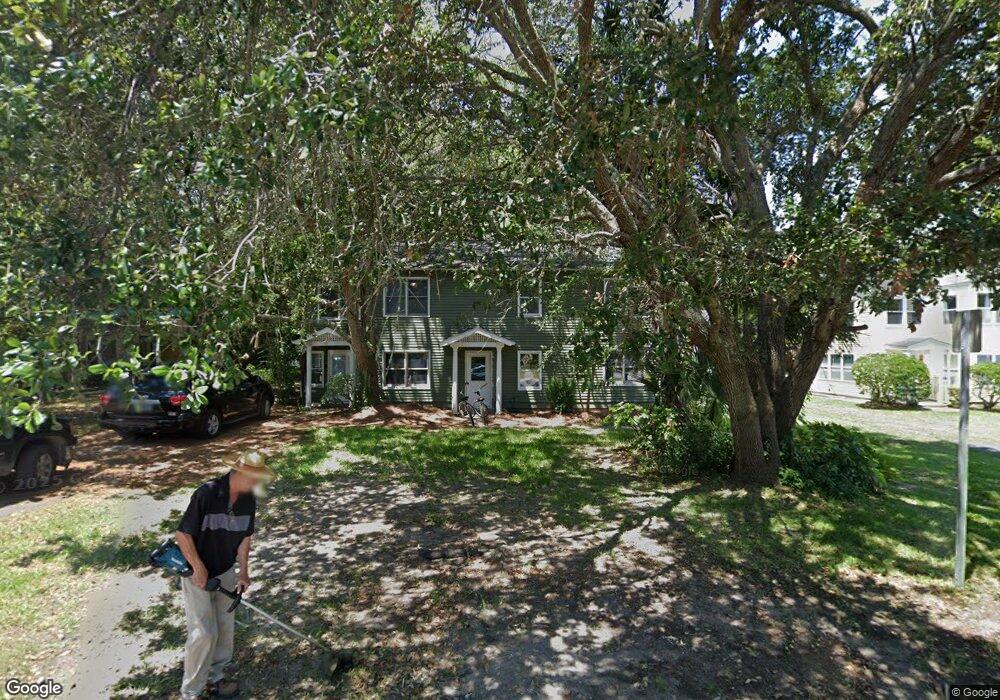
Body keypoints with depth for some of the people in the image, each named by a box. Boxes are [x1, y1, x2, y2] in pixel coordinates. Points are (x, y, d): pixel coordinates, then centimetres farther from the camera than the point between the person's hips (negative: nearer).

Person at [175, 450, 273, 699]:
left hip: (225, 573, 6)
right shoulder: (207, 493, -27)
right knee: (204, 633, -4)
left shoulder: (248, 499, -7)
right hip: (197, 573, -6)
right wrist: (199, 569, -18)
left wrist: (244, 571, -1)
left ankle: (214, 678, 34)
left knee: (224, 628, 15)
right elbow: (183, 534, -21)